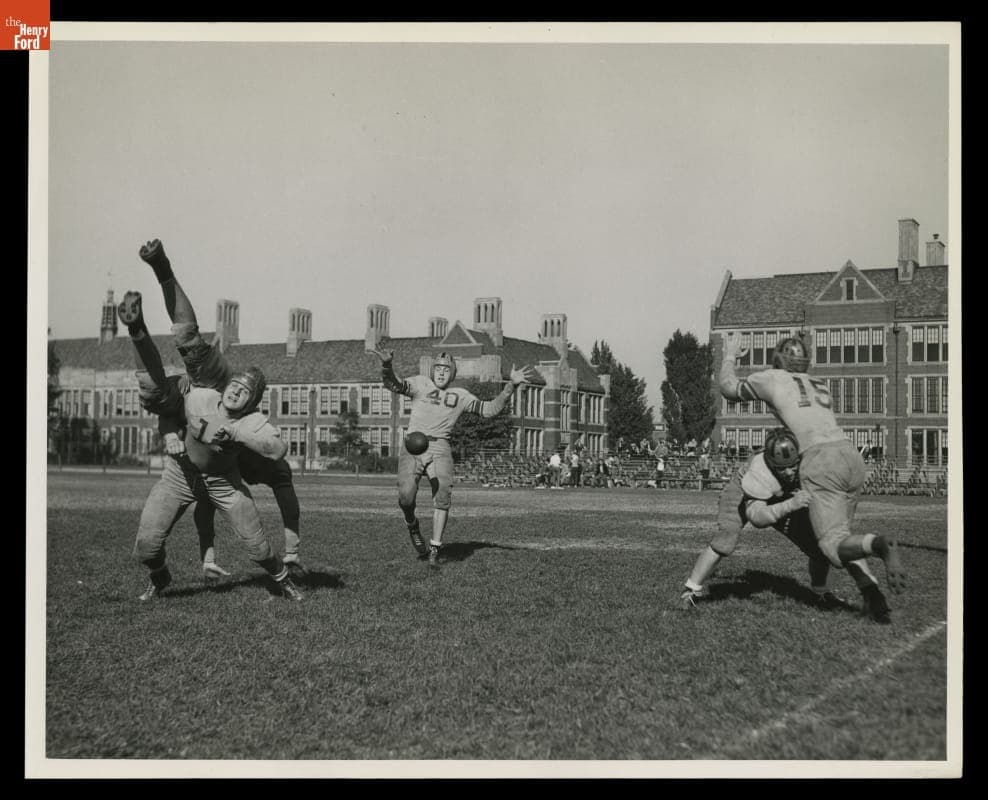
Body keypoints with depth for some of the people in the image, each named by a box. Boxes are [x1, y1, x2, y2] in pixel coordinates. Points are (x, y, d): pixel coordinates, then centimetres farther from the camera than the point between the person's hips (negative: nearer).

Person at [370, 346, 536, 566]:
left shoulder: (460, 395, 16)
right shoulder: (420, 383, 9)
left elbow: (490, 409, 15)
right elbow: (394, 384, -7)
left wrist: (511, 384, 7)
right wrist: (387, 365, -28)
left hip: (440, 450, 2)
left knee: (442, 496, -18)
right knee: (406, 495, -21)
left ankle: (435, 548, -8)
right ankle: (412, 525, 13)